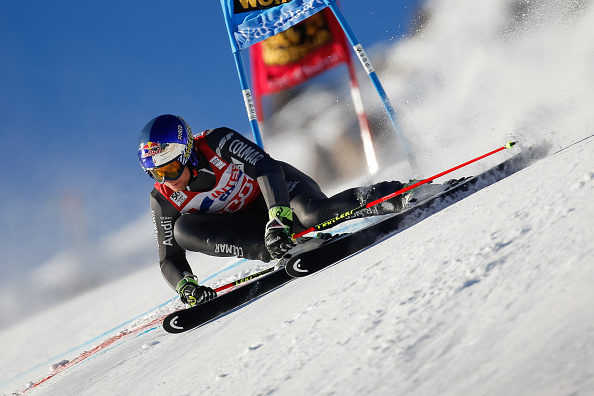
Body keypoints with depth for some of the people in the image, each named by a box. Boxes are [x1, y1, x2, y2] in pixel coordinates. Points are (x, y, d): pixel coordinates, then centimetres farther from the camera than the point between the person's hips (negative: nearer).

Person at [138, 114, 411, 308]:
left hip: (277, 187, -4)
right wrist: (186, 287, -33)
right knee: (183, 230, -22)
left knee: (315, 215, -38)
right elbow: (169, 259, -12)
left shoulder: (217, 142, -25)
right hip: (246, 223, 4)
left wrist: (278, 218, -45)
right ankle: (283, 250, -28)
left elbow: (267, 168, -30)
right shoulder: (163, 201, -14)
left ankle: (395, 194, -17)